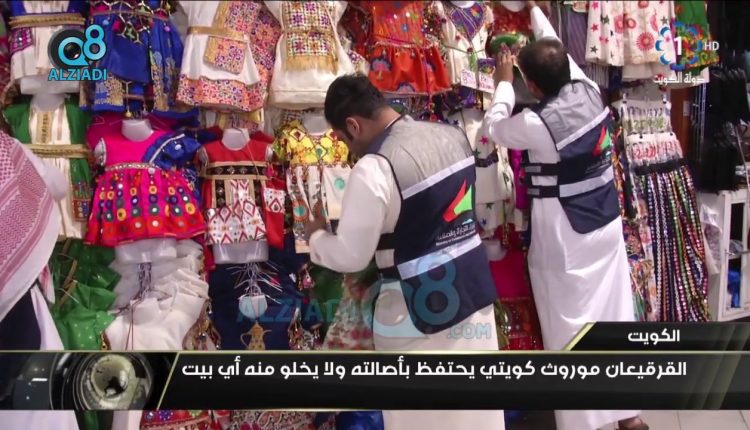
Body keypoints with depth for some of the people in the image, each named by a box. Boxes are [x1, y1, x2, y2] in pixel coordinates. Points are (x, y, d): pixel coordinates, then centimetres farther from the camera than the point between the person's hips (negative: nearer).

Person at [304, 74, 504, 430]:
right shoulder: (453, 135, 1)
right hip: (474, 289, 7)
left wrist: (316, 235, 5)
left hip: (416, 310, -7)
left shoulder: (374, 169, -22)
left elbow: (350, 257, -14)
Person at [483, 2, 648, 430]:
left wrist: (504, 82, 16)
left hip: (563, 236, -7)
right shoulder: (590, 91, -5)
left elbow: (495, 126, 1)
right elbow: (558, 48, 14)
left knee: (570, 328, 3)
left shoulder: (536, 124, -21)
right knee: (616, 316, 14)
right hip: (607, 224, 7)